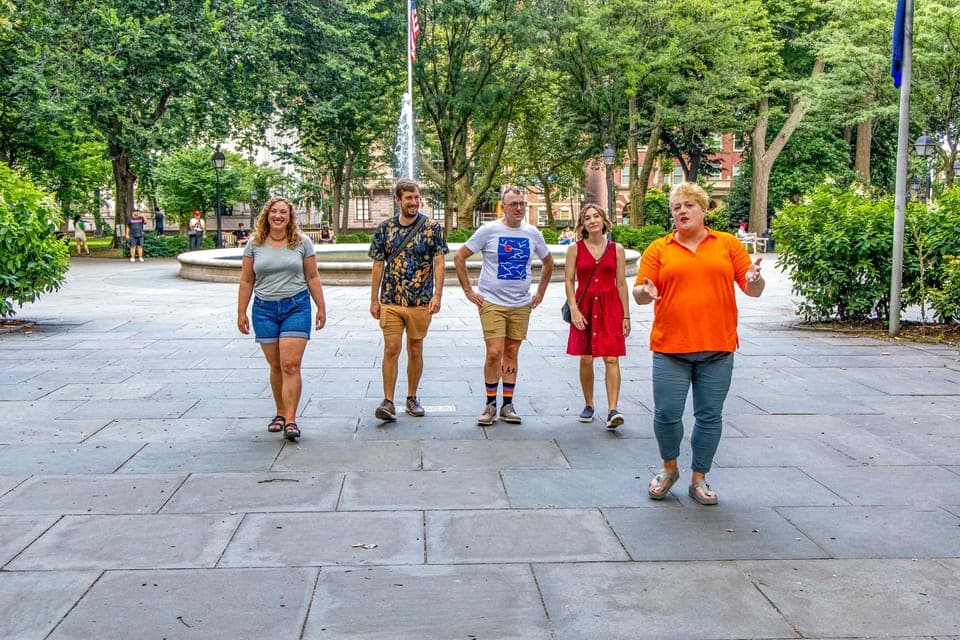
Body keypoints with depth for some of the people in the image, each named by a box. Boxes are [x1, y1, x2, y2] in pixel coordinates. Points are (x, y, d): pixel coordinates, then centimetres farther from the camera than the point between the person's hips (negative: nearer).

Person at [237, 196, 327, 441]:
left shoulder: (302, 242, 4)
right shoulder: (255, 244, 6)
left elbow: (313, 277, 8)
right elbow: (246, 281, 9)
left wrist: (321, 307, 7)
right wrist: (241, 312, 7)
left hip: (296, 306, -2)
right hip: (265, 309, 2)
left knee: (291, 365, -11)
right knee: (276, 366, 8)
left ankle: (290, 420, -11)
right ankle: (280, 414, 22)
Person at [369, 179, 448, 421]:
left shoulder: (432, 228, 0)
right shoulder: (385, 228, 3)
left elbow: (439, 264, -3)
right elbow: (378, 265, 7)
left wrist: (437, 295, -13)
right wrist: (374, 299, 5)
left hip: (421, 302, 0)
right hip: (391, 301, 0)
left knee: (415, 350, 9)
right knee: (391, 349, -4)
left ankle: (412, 398, 22)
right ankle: (388, 402, -1)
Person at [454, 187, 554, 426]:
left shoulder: (532, 233, 6)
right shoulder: (489, 230, -6)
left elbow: (548, 262, 22)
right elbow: (459, 257, -1)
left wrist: (540, 293, 15)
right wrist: (469, 291, -3)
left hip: (522, 305, 4)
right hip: (492, 302, -3)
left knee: (511, 354, 8)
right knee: (494, 353, -10)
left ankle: (507, 405, 17)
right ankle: (490, 404, 5)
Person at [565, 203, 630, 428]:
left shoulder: (616, 249, 5)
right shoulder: (575, 249, 3)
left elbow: (621, 283, 7)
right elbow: (568, 281, 1)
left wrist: (626, 315, 5)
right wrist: (574, 309, -10)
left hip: (610, 308, 0)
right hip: (584, 307, 0)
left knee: (611, 358, -9)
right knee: (586, 359, 5)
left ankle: (613, 410, -12)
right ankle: (588, 405, 20)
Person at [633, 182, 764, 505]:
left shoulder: (729, 244, 8)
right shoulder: (658, 249, 6)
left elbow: (752, 289, 7)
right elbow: (639, 292, 4)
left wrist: (754, 280, -16)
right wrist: (646, 292, -19)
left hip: (717, 348, 1)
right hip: (670, 347, 0)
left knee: (709, 417, 6)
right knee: (666, 414, -1)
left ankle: (699, 479, 21)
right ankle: (669, 468, 25)